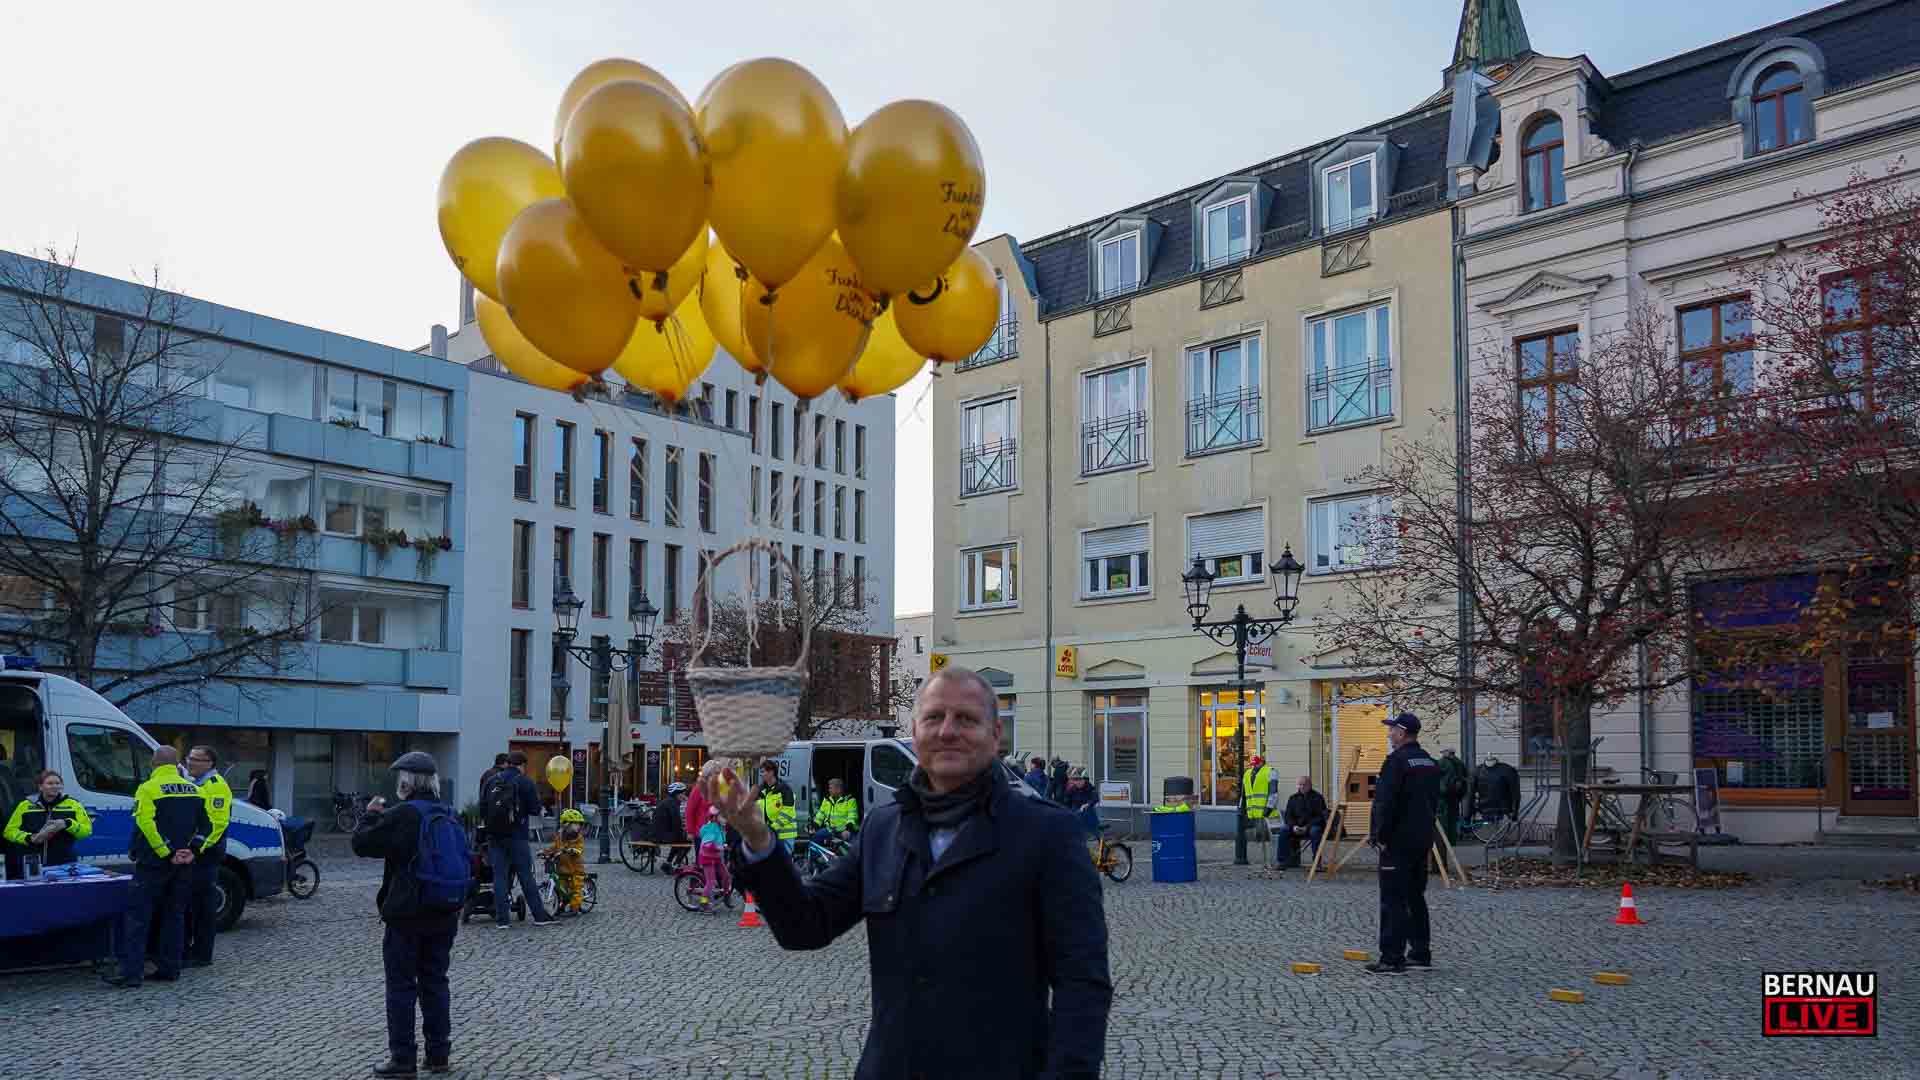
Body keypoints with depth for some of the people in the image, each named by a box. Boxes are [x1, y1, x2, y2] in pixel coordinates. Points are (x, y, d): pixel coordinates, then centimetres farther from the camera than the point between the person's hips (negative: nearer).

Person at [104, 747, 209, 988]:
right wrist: (192, 849, 7)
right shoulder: (193, 789, 10)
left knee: (137, 915, -2)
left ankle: (131, 972, -8)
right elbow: (207, 825, 10)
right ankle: (169, 968, 13)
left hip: (155, 862, -5)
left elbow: (145, 826, -19)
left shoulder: (148, 789, -9)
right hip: (184, 865, 6)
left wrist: (167, 853, -15)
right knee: (175, 915, 13)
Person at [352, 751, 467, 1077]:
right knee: (435, 982, 14)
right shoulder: (450, 816, 8)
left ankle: (403, 1059, 4)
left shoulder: (402, 816, -15)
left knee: (401, 986, 2)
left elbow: (361, 843, -10)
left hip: (406, 915, -6)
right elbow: (463, 861, 19)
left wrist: (370, 815, 6)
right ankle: (439, 1055, 17)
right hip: (444, 915, 7)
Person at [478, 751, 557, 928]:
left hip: (494, 836, 3)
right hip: (517, 837, -3)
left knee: (499, 876, 6)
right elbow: (535, 809, -7)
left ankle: (502, 919, 4)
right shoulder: (524, 782, -5)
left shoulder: (492, 781, 6)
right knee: (526, 876, 3)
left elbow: (482, 809, 5)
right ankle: (539, 916, 6)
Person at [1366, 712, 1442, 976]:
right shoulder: (1430, 762, 12)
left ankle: (1392, 958, -5)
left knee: (1393, 900, -5)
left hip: (1398, 842, -9)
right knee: (1415, 897, 16)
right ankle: (1421, 954, 20)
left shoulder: (1397, 761, -16)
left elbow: (1385, 803, -20)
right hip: (1423, 840, 9)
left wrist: (1378, 835, -13)